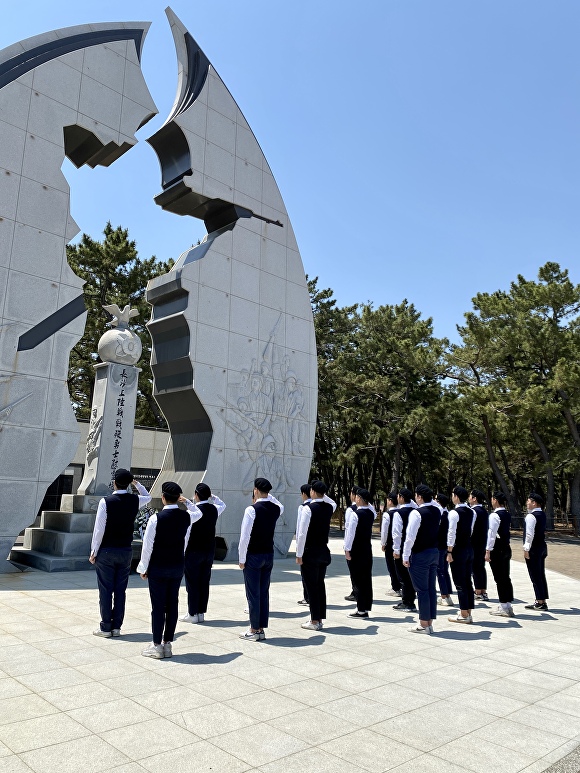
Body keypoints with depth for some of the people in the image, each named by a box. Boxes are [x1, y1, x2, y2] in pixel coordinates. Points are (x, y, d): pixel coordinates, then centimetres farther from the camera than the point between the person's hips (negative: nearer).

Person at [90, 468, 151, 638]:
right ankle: (116, 627, 16)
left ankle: (106, 627, 11)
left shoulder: (105, 502, -13)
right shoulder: (135, 500, -1)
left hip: (106, 552, -4)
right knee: (121, 590, 10)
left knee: (106, 590, 5)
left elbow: (99, 529, -11)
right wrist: (136, 484, 20)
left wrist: (94, 552, -3)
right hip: (126, 551, 4)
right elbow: (147, 496, 25)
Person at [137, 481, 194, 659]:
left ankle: (157, 646, 13)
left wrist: (143, 568, 0)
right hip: (178, 567, 4)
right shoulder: (187, 516, -4)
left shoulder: (156, 518, -17)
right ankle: (167, 644, 19)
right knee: (172, 605, 10)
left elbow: (148, 545, -11)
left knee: (158, 606, 4)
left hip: (157, 568, -4)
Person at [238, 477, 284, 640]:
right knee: (264, 593, 11)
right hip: (269, 555, 6)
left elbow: (244, 537, -16)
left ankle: (254, 631, 9)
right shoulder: (276, 508, 1)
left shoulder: (252, 510, -17)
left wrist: (242, 559, -7)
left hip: (253, 556, -6)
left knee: (253, 594, 2)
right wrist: (269, 496, 18)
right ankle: (261, 629, 18)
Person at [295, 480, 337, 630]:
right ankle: (320, 618, 20)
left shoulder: (308, 508, -16)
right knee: (320, 585, 13)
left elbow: (302, 533, -18)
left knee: (311, 586, 1)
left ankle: (314, 621, 6)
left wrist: (299, 555, -11)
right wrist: (323, 495, 17)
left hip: (310, 553, -7)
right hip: (324, 552, 7)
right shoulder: (329, 507, 3)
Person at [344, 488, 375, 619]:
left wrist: (347, 549, -10)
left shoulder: (356, 514, -16)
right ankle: (367, 607, 18)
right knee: (367, 578, 11)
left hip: (356, 550, -7)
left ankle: (361, 610, 1)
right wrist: (367, 501, 18)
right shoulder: (371, 513, 4)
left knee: (358, 579, -2)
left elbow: (351, 533, -16)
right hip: (368, 549, 7)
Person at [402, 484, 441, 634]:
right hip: (435, 552, 7)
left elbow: (410, 537, -20)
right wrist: (430, 498, 17)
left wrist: (405, 556, -12)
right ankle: (430, 623, 19)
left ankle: (423, 625, 7)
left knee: (422, 590, 0)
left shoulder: (416, 513, -18)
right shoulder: (437, 511, 2)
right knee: (431, 588, 11)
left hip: (420, 555, -7)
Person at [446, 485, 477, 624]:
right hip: (469, 548, 8)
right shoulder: (471, 512, 9)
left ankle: (464, 615, 3)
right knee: (467, 582, 13)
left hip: (458, 550, -8)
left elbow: (452, 533, -18)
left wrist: (449, 552, -15)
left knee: (460, 583, -1)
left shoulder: (454, 513, -15)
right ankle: (468, 613, 18)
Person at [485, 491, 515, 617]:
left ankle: (503, 607, 3)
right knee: (506, 577, 13)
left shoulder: (494, 515, -15)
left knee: (499, 578, -2)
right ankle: (508, 604, 19)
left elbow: (491, 534, -18)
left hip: (497, 549, -8)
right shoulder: (507, 515, 10)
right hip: (506, 548, 8)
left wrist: (488, 551, -14)